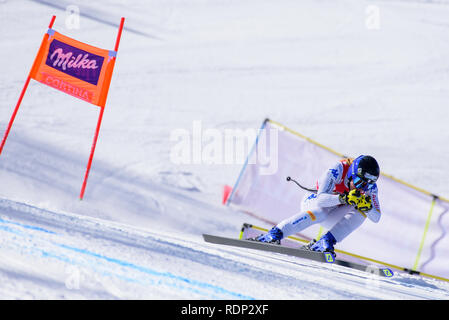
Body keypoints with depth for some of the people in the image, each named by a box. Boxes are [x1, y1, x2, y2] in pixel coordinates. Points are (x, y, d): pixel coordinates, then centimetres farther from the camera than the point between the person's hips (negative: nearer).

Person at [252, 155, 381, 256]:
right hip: (314, 201, -4)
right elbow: (321, 199, -39)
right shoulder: (338, 169, -30)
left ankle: (325, 243, -32)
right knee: (319, 213, -39)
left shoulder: (369, 185, -17)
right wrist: (343, 198, -54)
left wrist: (367, 207, -38)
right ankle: (274, 234, -39)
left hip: (333, 214, 4)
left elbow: (376, 217, -16)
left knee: (360, 212, -25)